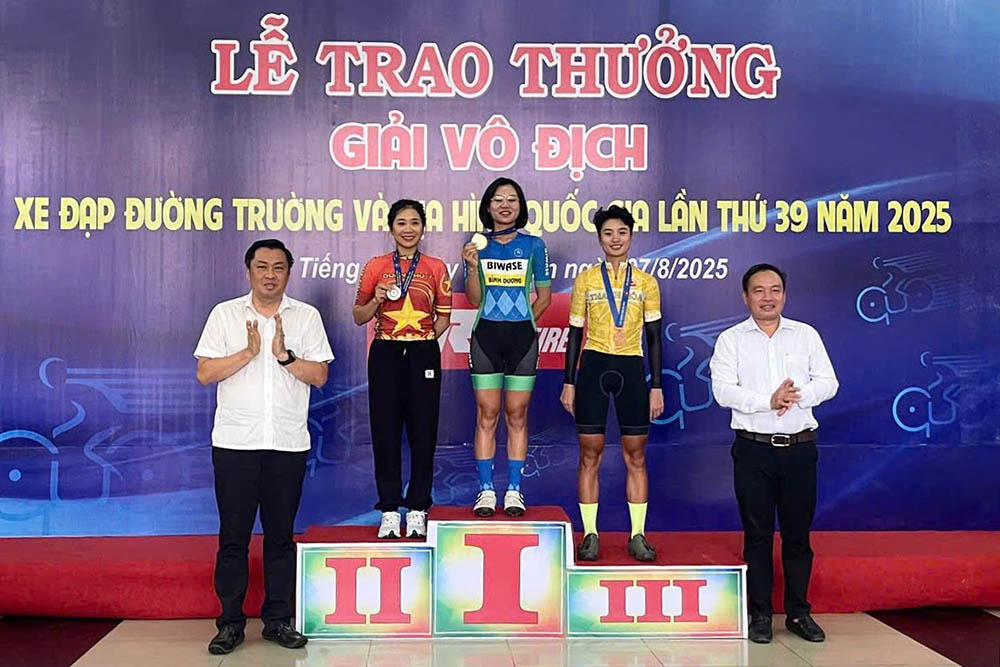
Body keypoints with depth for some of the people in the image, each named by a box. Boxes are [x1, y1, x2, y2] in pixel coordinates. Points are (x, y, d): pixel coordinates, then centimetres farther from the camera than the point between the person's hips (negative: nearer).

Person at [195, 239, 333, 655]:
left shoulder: (306, 316, 7)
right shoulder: (225, 314, 6)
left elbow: (320, 375, 0)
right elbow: (204, 373, -2)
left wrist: (284, 355, -14)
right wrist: (249, 352, -12)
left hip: (288, 444, 1)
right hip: (235, 442, 0)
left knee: (281, 535, 7)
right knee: (233, 535, 4)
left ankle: (279, 620, 18)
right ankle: (230, 622, 15)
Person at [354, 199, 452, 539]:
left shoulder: (436, 267, 6)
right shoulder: (376, 266, 6)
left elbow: (444, 316, 10)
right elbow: (359, 317, 9)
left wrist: (424, 338, -5)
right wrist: (378, 298, -9)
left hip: (423, 354, 0)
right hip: (385, 354, 0)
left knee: (423, 431, 2)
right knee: (385, 431, 1)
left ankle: (417, 509, 13)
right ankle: (389, 509, 11)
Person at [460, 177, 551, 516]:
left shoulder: (533, 245, 5)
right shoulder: (478, 246, 7)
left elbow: (544, 295, 8)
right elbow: (474, 299, 3)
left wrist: (524, 321, 0)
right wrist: (472, 267, -11)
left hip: (522, 336, 0)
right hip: (486, 335, 1)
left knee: (517, 415, 3)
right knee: (486, 414, 1)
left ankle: (514, 491, 10)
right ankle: (486, 491, 8)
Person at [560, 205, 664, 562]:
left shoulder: (646, 282, 7)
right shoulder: (585, 280, 6)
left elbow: (654, 337, 7)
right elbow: (575, 334, 7)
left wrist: (656, 386, 2)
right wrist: (569, 382, 1)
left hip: (631, 369, 1)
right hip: (593, 367, -1)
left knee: (636, 456, 4)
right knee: (590, 454, 1)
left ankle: (638, 536, 14)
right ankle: (590, 535, 11)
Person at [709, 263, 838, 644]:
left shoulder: (806, 335, 10)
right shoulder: (731, 339, 3)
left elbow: (828, 382, 4)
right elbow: (723, 390, -8)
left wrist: (798, 395, -14)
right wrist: (768, 401, -18)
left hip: (800, 447, 2)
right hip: (754, 449, -2)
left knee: (798, 533, 8)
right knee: (757, 534, 5)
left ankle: (798, 613, 20)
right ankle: (759, 614, 15)